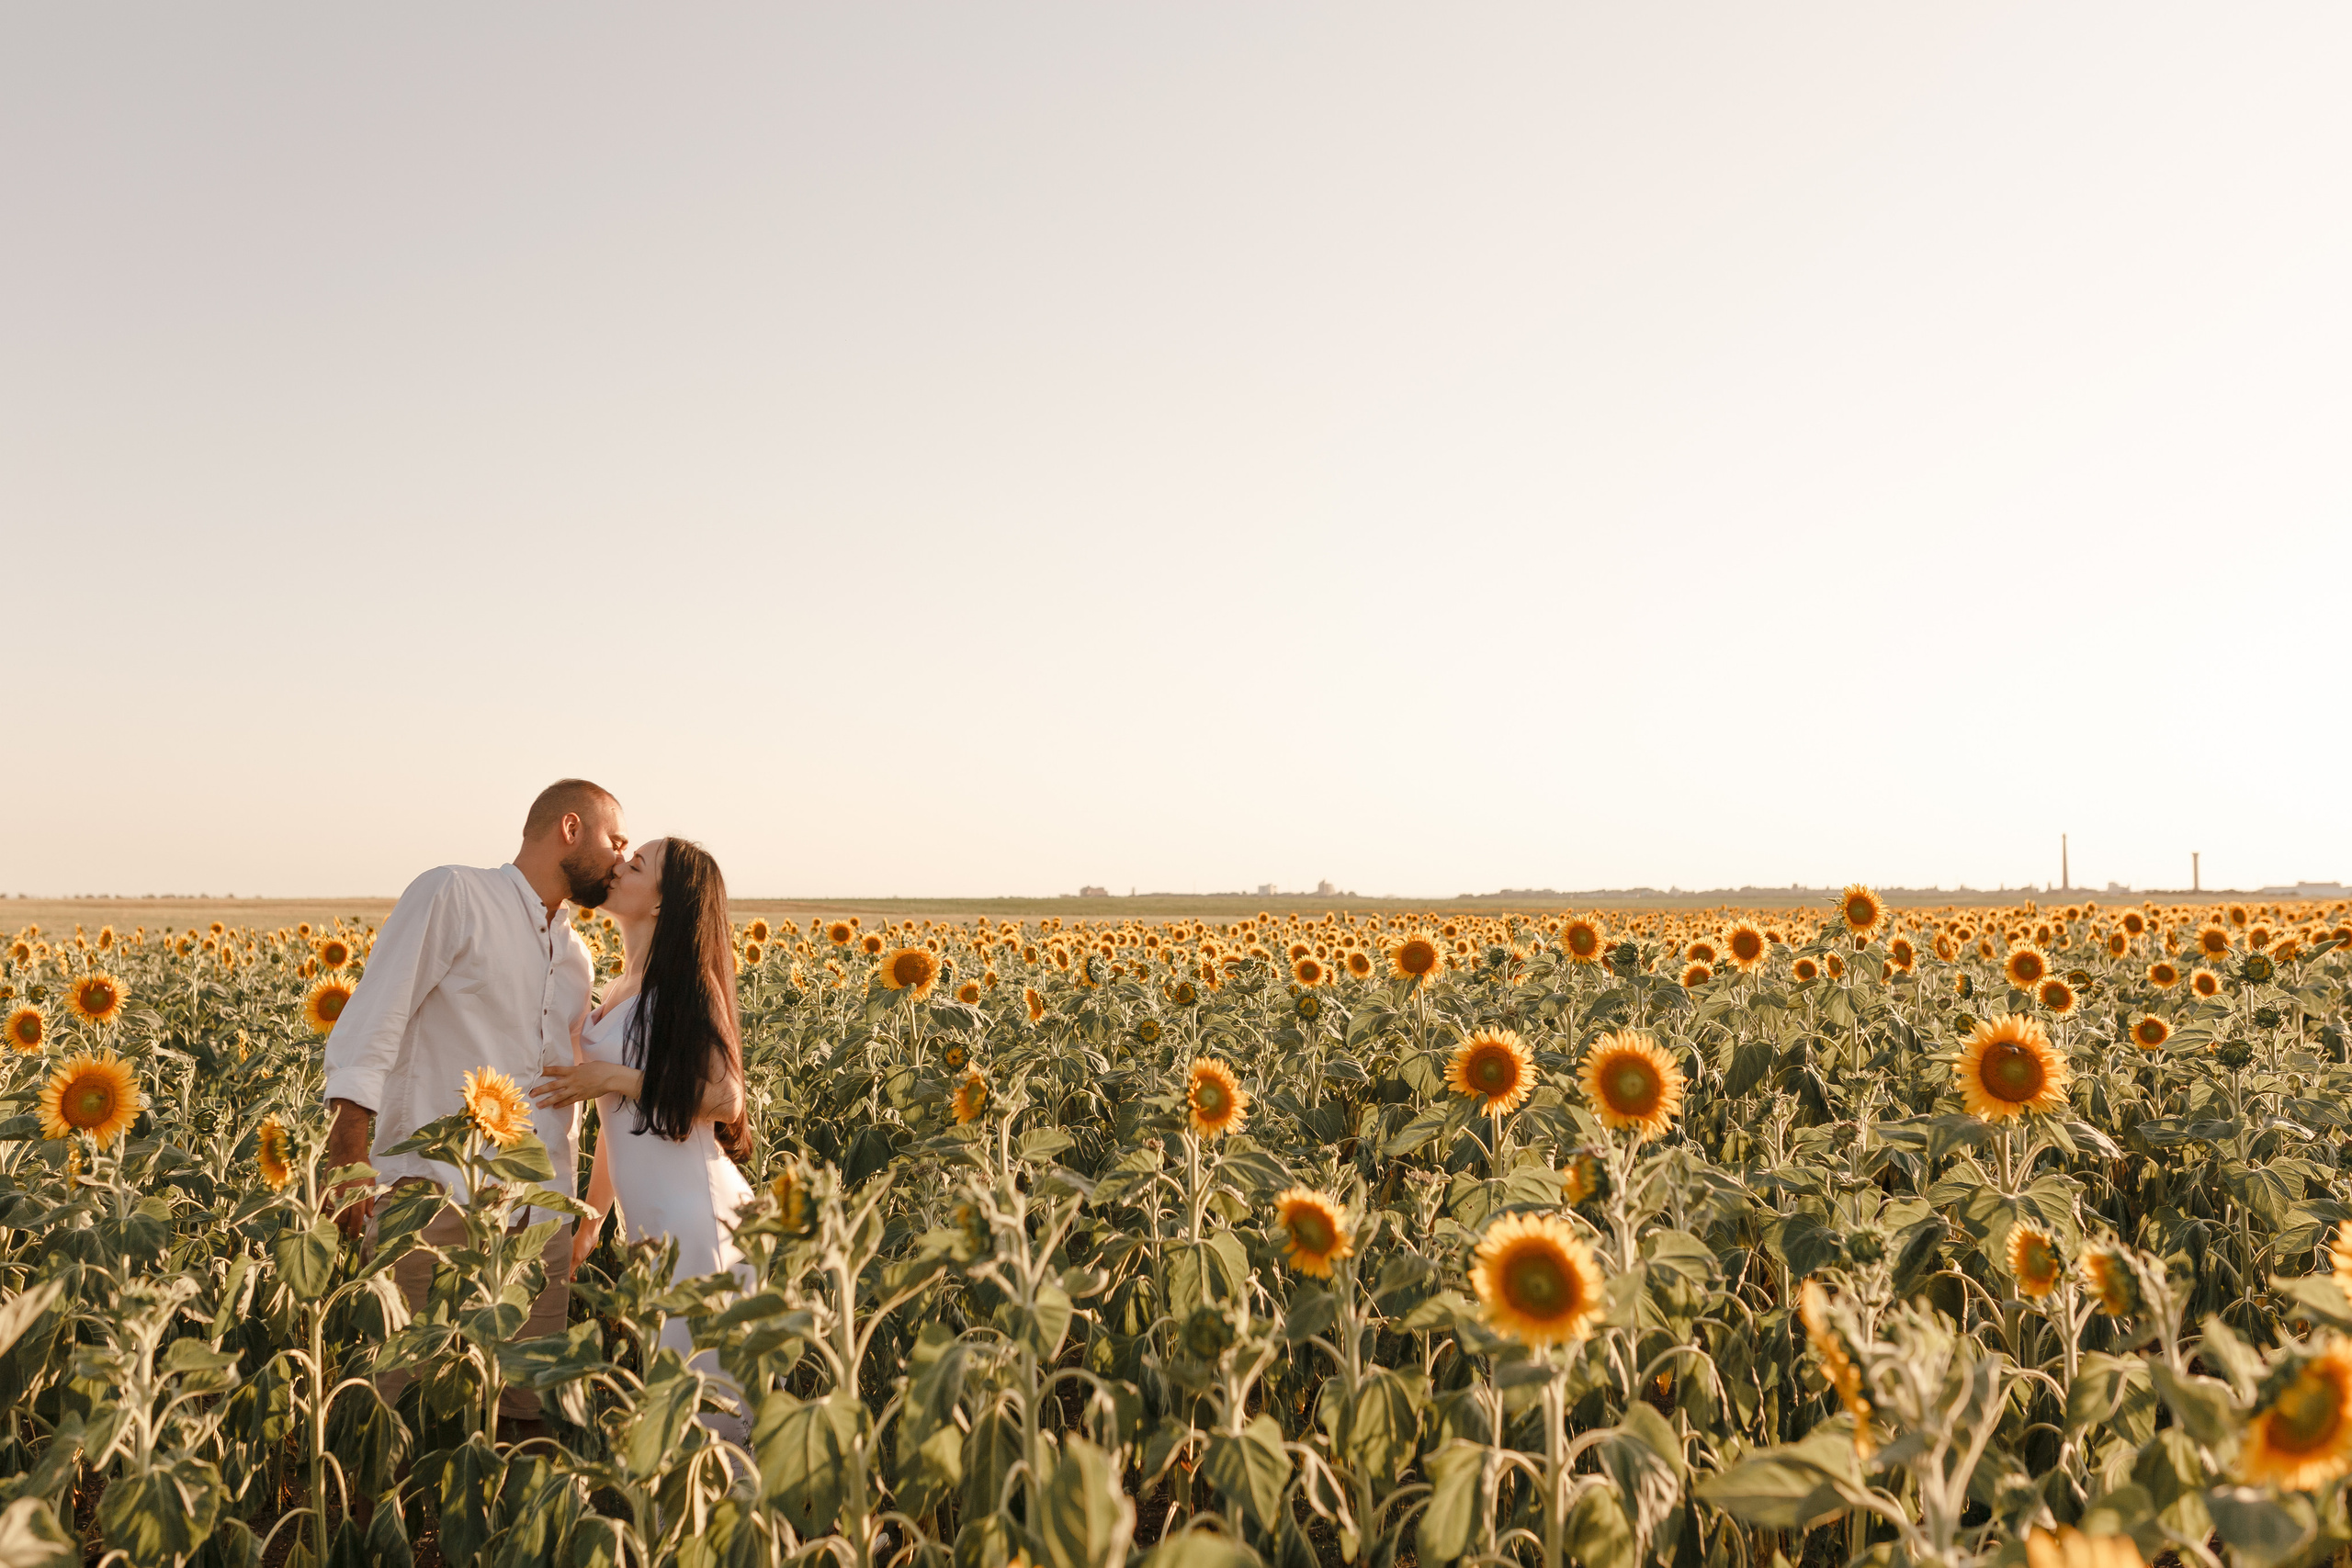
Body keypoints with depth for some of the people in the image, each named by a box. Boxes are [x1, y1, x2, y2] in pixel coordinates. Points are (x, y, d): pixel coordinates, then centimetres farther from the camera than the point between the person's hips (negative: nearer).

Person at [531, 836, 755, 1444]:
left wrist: (610, 1079, -14)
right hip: (645, 1217, 8)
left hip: (693, 1209, -8)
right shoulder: (618, 995, 16)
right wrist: (590, 1219, 21)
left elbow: (725, 1099, -14)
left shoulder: (683, 984, -8)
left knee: (700, 1379, -3)